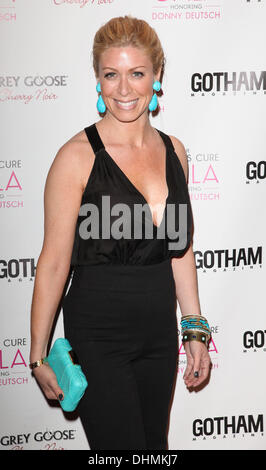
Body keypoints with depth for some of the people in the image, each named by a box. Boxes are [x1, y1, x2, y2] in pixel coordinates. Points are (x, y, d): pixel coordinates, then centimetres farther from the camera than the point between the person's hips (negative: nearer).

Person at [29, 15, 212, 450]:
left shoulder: (173, 150, 3)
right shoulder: (78, 156, -14)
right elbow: (54, 263, -12)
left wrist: (195, 330, 11)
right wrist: (38, 356, -8)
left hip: (160, 333, 6)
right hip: (98, 337, -5)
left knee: (155, 443, 17)